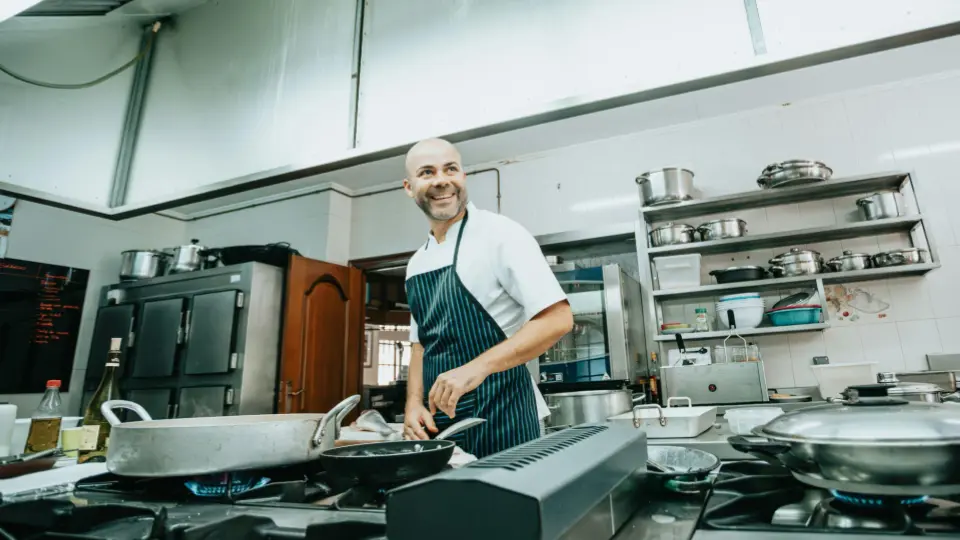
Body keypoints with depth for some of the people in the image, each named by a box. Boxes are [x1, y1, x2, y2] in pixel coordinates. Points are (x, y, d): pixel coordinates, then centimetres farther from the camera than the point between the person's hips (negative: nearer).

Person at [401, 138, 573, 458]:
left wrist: (477, 367, -25)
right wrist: (414, 404, 1)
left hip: (498, 420, -6)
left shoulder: (500, 233, -12)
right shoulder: (417, 263, 10)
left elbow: (558, 319, -18)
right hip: (438, 420, 7)